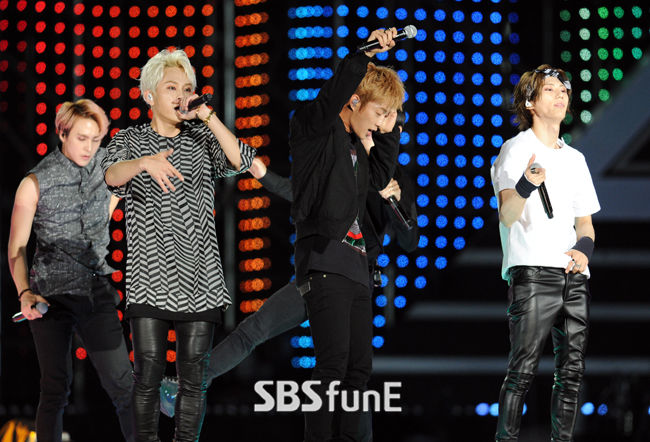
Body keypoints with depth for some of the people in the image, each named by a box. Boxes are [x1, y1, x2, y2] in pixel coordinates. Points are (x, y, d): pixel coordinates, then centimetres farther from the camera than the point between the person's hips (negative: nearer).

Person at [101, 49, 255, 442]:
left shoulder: (202, 138, 11)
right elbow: (112, 175, -17)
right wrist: (144, 163, -38)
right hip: (149, 275, -2)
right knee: (148, 372, -6)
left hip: (198, 275, 2)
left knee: (194, 373, 3)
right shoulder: (130, 140, 5)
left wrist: (208, 117, -13)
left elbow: (242, 162, -7)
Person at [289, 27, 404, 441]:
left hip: (356, 264, 9)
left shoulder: (355, 147, 22)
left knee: (360, 365, 7)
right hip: (325, 260, -9)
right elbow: (333, 94, -20)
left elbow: (380, 177, 34)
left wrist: (390, 131, 23)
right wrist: (367, 52, -28)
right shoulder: (317, 130, -2)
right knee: (333, 362, -16)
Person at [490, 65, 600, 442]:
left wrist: (583, 248, 2)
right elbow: (507, 216, -12)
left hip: (573, 274, 6)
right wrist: (525, 186, -33)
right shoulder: (517, 150, 1)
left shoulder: (575, 159, 21)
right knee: (524, 368, -12)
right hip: (533, 272, -6)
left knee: (572, 369, 3)